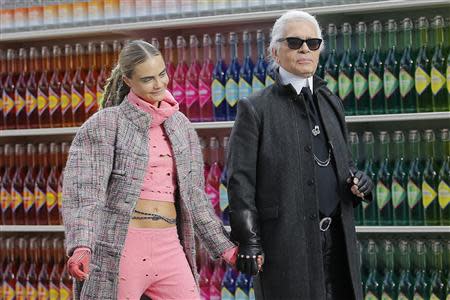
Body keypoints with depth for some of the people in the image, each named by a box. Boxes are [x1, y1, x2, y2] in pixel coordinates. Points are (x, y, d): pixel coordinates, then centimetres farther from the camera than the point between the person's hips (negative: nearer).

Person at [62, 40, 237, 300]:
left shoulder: (181, 125, 12)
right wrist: (80, 246, -26)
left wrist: (225, 246, 17)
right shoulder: (106, 123, -1)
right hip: (119, 247, -4)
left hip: (169, 247, 4)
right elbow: (84, 190, -11)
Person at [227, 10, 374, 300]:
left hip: (337, 239, 5)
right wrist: (248, 240, -12)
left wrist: (359, 182, 3)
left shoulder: (332, 103, 16)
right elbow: (241, 181, -5)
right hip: (286, 241, -5)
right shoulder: (256, 109, -1)